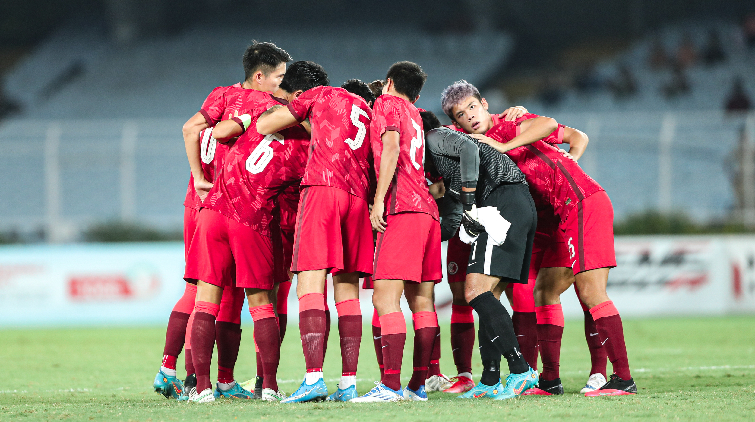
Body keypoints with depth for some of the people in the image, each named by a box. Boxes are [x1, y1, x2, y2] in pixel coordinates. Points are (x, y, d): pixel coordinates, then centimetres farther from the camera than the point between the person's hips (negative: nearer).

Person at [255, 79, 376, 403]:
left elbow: (263, 127, 17)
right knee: (347, 291, 8)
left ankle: (314, 377, -23)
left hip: (322, 186, -5)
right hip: (358, 197, 5)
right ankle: (349, 383, 3)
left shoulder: (323, 95, 16)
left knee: (310, 285, -10)